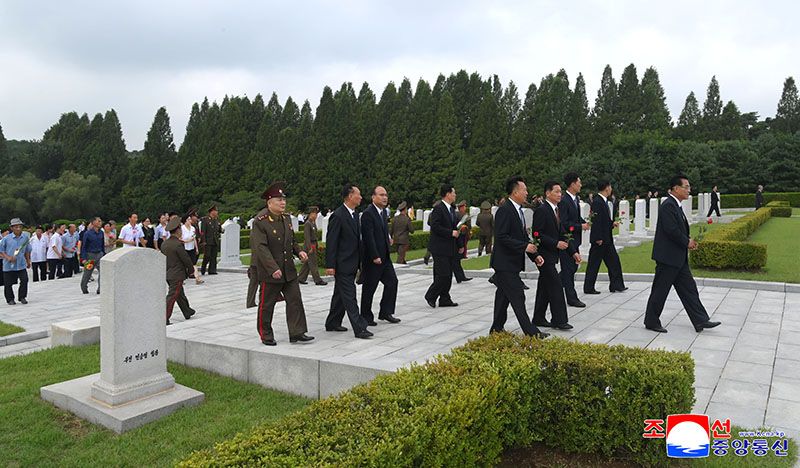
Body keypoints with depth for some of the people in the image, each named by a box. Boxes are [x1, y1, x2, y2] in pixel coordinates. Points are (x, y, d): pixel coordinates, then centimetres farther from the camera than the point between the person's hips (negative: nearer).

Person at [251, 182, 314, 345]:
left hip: (288, 269, 7)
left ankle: (297, 333, 12)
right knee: (266, 304, 7)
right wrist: (273, 269, -28)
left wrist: (299, 251, -1)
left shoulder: (286, 218, 8)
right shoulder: (260, 221, -16)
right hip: (269, 271, -7)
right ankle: (266, 336, 22)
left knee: (295, 300, 5)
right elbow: (261, 247, -22)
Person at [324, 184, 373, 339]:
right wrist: (330, 265, -18)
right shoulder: (338, 215, -15)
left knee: (340, 295, 17)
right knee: (349, 297, -6)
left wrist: (360, 262, 17)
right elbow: (331, 242, -16)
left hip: (352, 264, 9)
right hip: (342, 264, -9)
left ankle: (332, 323, 28)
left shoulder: (355, 215, 12)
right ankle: (359, 328, -4)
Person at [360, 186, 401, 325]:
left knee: (392, 281, 8)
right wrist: (375, 257, -21)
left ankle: (386, 312, 19)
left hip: (384, 256, 9)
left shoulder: (383, 211, 12)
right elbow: (368, 237, -20)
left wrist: (388, 238, 7)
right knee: (369, 288, 2)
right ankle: (366, 317, 15)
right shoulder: (368, 213, -16)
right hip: (372, 258, -9)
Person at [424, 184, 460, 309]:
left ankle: (445, 299, 17)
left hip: (450, 248, 9)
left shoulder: (452, 209, 16)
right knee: (443, 274, -10)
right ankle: (430, 296, 7)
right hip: (440, 248, -9)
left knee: (448, 275, 10)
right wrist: (451, 232, -19)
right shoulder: (438, 208, -13)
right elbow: (435, 226, -21)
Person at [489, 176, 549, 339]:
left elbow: (523, 236, 17)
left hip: (512, 263, 10)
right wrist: (524, 246, -22)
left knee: (503, 295, 16)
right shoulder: (504, 210, -17)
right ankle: (530, 332, -1)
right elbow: (501, 237, -24)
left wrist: (535, 255, 6)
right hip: (505, 263, -10)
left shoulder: (517, 210, 14)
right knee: (517, 297, -6)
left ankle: (497, 328, 25)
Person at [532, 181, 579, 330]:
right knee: (555, 286, -8)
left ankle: (539, 318, 21)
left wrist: (573, 251, 10)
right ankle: (559, 319, -1)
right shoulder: (541, 210, -15)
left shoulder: (556, 210, 14)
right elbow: (537, 234, -20)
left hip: (552, 255, 9)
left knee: (545, 288, 13)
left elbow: (562, 234, 16)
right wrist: (556, 243, -22)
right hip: (545, 255, -9)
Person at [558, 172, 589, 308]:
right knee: (568, 269, 0)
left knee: (573, 266, 16)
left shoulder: (576, 199, 10)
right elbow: (564, 223, -21)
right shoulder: (564, 201, -19)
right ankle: (572, 298, 7)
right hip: (566, 240, -9)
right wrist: (581, 226, -17)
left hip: (574, 240, 9)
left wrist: (585, 222, 3)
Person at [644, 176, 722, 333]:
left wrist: (689, 241, 3)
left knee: (689, 288, 11)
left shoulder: (676, 205, 15)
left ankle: (700, 321, 16)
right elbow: (671, 230, -24)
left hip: (678, 258, 10)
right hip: (667, 257, -10)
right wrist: (687, 242, -11)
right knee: (660, 291, 0)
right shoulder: (668, 205, -17)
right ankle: (651, 322, 11)